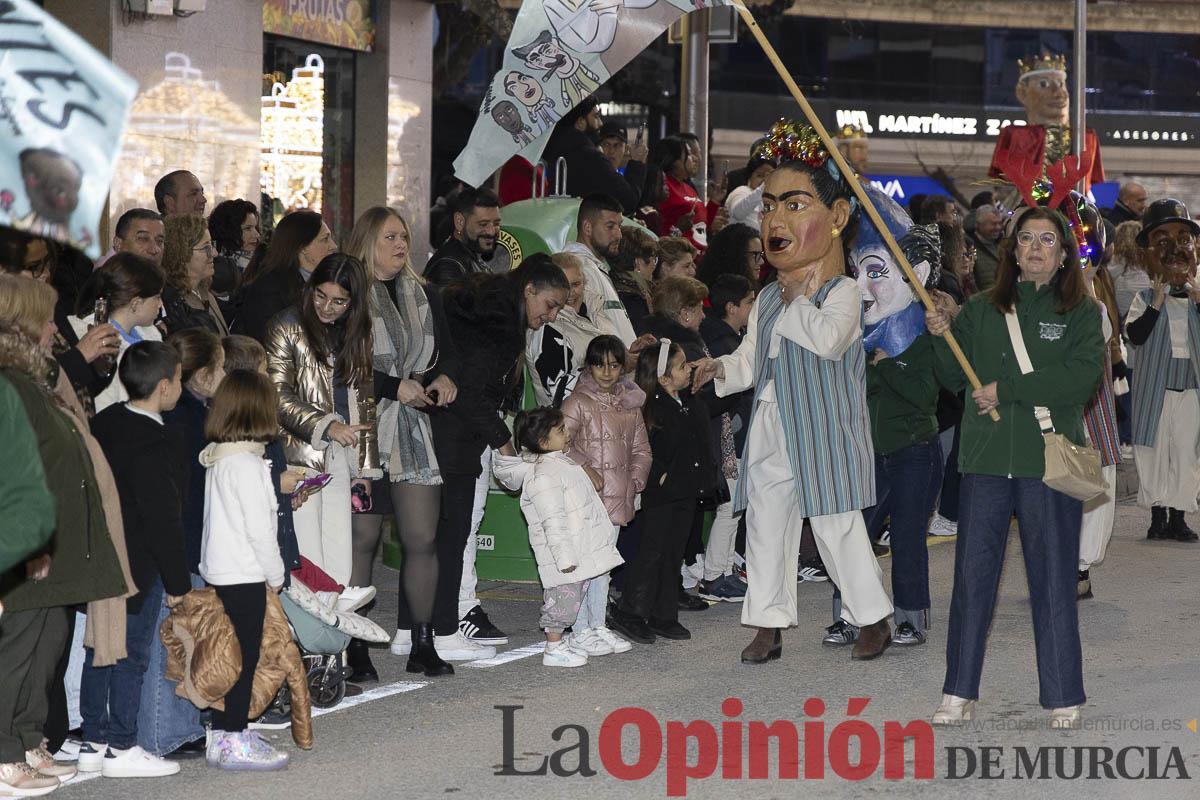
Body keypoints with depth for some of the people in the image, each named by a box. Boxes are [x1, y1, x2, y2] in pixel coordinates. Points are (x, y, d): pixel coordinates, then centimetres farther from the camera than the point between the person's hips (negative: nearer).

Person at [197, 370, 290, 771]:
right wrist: (276, 574, -8)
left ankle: (225, 735, 21)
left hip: (219, 572, 9)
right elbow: (259, 527, -18)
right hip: (245, 576, -9)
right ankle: (234, 742, 0)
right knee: (243, 657, -3)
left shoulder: (216, 459, 10)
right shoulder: (248, 464, -18)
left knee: (233, 657, 15)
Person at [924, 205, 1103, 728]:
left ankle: (1063, 698, 9)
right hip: (986, 459, 2)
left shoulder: (1081, 313, 3)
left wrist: (1007, 389, -13)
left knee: (1053, 578, 2)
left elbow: (1083, 377, -12)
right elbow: (954, 380, 10)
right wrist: (941, 338, -9)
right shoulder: (981, 310, 11)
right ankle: (959, 694, 9)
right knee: (972, 575, 3)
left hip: (1049, 460, -2)